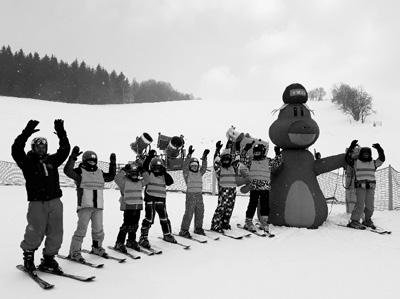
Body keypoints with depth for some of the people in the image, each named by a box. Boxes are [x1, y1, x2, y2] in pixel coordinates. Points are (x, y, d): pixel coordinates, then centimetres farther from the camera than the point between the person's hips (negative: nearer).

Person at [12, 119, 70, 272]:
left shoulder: (52, 160, 15)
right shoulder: (27, 161, 3)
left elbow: (65, 149, 12)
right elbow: (16, 150, -13)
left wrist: (61, 133, 1)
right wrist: (26, 133, -23)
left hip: (55, 202, 4)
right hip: (37, 203, -4)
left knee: (56, 233, 4)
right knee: (35, 233, -3)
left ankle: (48, 259, 19)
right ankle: (28, 255, 23)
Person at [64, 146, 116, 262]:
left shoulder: (99, 173, 16)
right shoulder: (80, 171, -2)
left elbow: (110, 176, 27)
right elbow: (67, 170, -18)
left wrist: (112, 163, 19)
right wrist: (73, 157, -28)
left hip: (98, 206, 6)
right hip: (84, 205, -5)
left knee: (98, 229, 11)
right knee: (82, 228, -10)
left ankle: (97, 247, 30)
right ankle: (74, 251, -1)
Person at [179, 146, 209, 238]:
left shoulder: (199, 173, 15)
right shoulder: (187, 173, -1)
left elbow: (204, 167, 7)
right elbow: (185, 165, -14)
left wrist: (204, 157, -3)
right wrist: (189, 155, -25)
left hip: (199, 195, 6)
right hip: (190, 195, -6)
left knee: (200, 213, 11)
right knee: (189, 213, -7)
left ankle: (198, 228, 26)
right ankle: (184, 230, -1)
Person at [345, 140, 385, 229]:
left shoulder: (373, 163, 17)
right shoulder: (356, 162, 7)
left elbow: (382, 159, 12)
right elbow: (348, 158, -3)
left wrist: (379, 149, 2)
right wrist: (352, 147, -11)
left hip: (371, 187, 4)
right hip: (360, 186, -4)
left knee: (370, 205, 6)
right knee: (360, 204, -11)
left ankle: (367, 220, 23)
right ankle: (354, 221, -7)